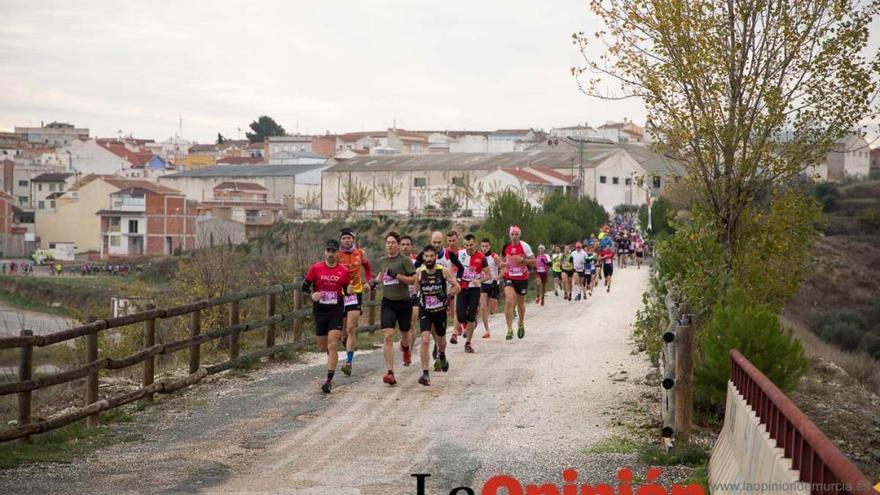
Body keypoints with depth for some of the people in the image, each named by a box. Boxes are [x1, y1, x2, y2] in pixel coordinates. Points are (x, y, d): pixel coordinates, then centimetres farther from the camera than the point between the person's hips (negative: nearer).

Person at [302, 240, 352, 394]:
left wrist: (349, 290, -11)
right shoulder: (315, 268, -2)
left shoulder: (344, 271, -1)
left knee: (333, 346, -12)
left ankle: (329, 380, -10)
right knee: (322, 348, 11)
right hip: (319, 312, 2)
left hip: (336, 312, -2)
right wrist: (312, 295, -17)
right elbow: (305, 287, 3)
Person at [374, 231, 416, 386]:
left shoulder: (405, 260, -8)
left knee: (405, 333, 17)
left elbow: (414, 280, -13)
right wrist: (376, 281, 10)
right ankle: (390, 372, -18)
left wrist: (397, 276, -22)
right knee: (388, 336, -14)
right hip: (388, 302, 2)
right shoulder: (382, 261, 8)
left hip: (403, 302, -2)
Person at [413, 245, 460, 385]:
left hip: (440, 310, 1)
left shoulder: (444, 271, -11)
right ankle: (425, 374, -16)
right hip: (425, 311, -1)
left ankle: (441, 356, 57)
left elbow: (457, 287, -5)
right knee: (425, 340, -18)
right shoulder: (419, 272, -6)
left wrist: (447, 295, -13)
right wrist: (415, 296, 0)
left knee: (441, 339, 21)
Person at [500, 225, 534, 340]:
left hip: (522, 278, -1)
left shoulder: (525, 246, -9)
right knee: (509, 301, -18)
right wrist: (504, 263, -5)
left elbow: (533, 262, -7)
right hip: (509, 278, 1)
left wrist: (522, 259, -22)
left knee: (520, 304, 14)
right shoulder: (506, 247, 0)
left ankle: (521, 325, 42)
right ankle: (510, 330, -15)